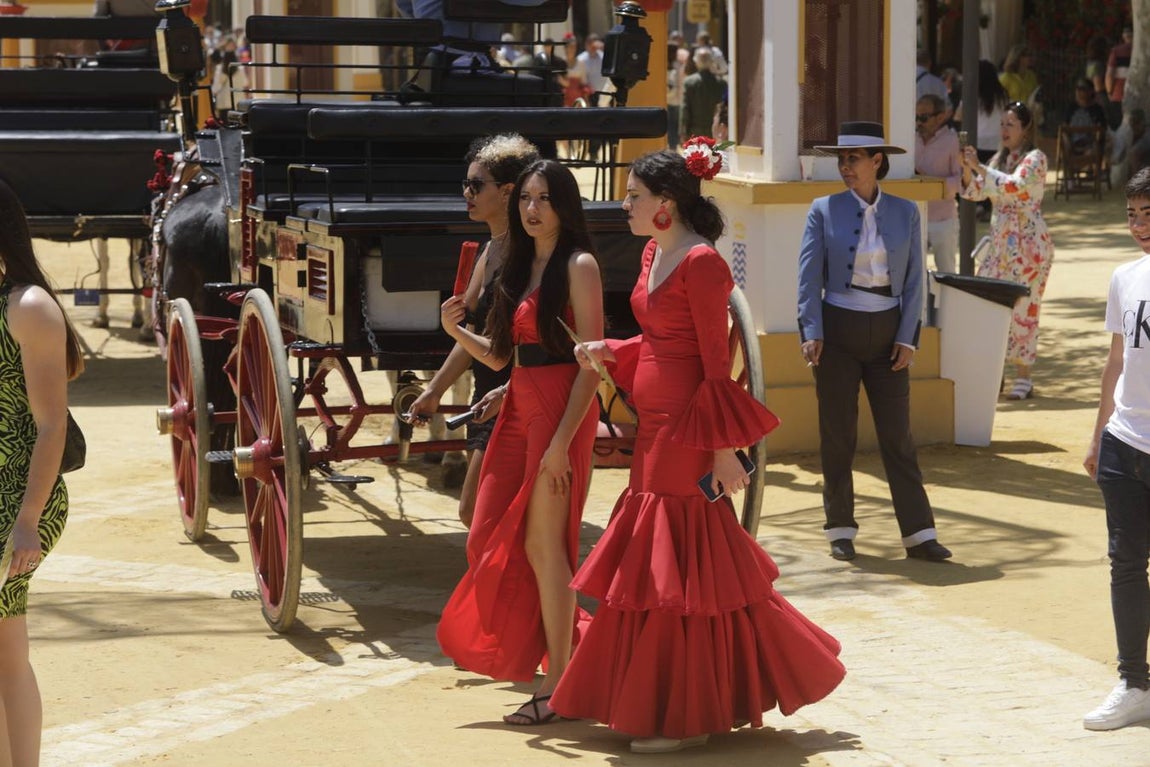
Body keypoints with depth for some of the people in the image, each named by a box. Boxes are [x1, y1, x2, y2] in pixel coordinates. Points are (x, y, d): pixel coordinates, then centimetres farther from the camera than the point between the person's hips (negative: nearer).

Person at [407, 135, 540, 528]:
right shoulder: (490, 250, 14)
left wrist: (508, 391, -29)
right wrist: (434, 391, 22)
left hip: (513, 404, -10)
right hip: (488, 397, 10)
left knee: (476, 511, -10)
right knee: (476, 513, 13)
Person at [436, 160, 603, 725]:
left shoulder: (578, 265, -8)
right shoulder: (519, 266, 15)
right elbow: (499, 355, 17)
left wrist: (563, 440, -20)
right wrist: (455, 330, -2)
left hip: (563, 409, -8)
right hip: (521, 408, 8)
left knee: (542, 541, -7)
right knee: (507, 540, 7)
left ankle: (560, 684, 0)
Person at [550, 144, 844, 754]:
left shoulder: (700, 263, -16)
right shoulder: (653, 254, 11)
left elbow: (716, 364, -17)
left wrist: (723, 450, -18)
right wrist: (609, 353, 2)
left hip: (688, 430, -10)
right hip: (655, 429, 10)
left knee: (679, 571, -3)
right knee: (657, 564, 14)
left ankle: (687, 717, 6)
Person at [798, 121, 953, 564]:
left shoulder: (905, 213, 4)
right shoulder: (824, 211, 0)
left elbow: (914, 281, 5)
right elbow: (809, 276, -4)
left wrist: (907, 339, -3)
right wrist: (811, 333, -14)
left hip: (887, 332, 1)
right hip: (838, 329, -1)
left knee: (898, 434, 2)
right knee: (837, 434, 4)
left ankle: (918, 533, 4)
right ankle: (840, 531, 14)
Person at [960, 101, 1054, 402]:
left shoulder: (1035, 158, -8)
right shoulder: (1000, 158, 13)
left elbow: (1014, 185, -25)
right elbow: (975, 191, 9)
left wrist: (980, 167, -24)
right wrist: (967, 169, -8)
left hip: (1028, 242, -7)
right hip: (1001, 240, 7)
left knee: (1022, 306, -5)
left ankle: (1023, 377, 1)